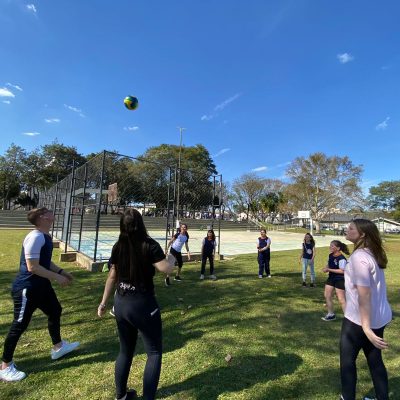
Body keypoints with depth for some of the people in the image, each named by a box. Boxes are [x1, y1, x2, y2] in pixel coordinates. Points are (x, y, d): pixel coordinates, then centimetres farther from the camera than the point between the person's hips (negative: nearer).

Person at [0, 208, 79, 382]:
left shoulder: (46, 236, 5)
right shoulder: (35, 237, -25)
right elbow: (32, 267, -27)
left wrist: (61, 271, 9)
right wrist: (57, 277, -20)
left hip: (41, 286, 11)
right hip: (26, 289, -10)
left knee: (55, 311, 21)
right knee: (19, 325, 5)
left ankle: (58, 347, 40)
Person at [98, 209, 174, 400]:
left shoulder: (118, 247, -1)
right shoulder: (149, 245, -17)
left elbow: (112, 277, 6)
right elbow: (166, 269, -21)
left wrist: (103, 303, 16)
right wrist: (172, 258, 1)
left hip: (121, 304, 6)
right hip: (143, 305, -6)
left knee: (126, 350, 25)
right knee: (154, 352, 14)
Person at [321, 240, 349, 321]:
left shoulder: (341, 258, -23)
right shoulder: (331, 255, 2)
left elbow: (342, 271, -27)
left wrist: (329, 270, -26)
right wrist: (326, 268, -6)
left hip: (340, 280, -8)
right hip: (331, 278, 9)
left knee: (341, 300, 0)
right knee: (327, 296, 12)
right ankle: (331, 315, 28)